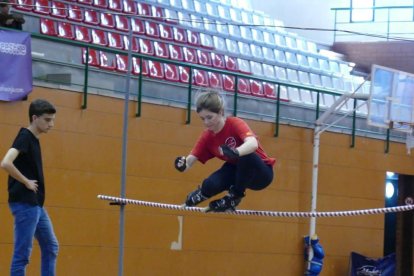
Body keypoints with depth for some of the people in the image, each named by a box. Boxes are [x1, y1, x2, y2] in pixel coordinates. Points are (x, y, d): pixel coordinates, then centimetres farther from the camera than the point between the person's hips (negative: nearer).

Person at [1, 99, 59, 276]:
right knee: (22, 253, -6)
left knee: (51, 247, 14)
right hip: (24, 204, -10)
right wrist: (26, 182, -18)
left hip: (36, 204, 10)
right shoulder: (25, 137, -14)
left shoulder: (34, 140, 14)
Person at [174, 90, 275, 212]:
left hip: (262, 172, -5)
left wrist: (236, 152, -65)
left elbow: (253, 143, -44)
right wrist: (184, 164, -36)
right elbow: (191, 159, -11)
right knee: (210, 185, -28)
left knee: (247, 156, -41)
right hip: (237, 172, 5)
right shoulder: (207, 137, -6)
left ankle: (235, 196, -15)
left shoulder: (235, 124, -24)